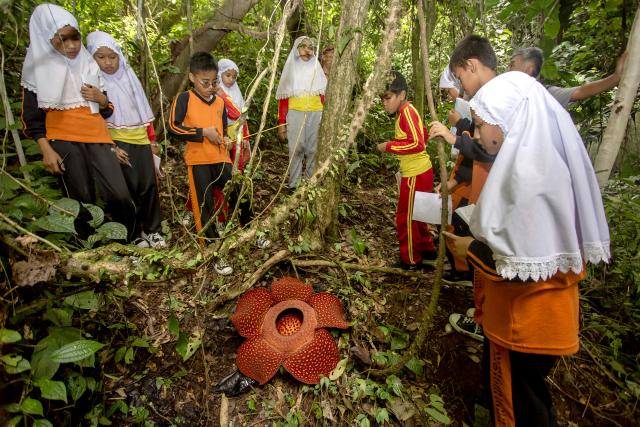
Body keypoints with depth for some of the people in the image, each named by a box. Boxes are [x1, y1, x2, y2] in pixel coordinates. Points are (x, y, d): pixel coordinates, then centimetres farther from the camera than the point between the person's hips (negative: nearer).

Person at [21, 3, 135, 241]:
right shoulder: (39, 69, 5)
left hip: (97, 137, 3)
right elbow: (32, 117, 2)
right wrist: (46, 150, -9)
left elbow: (106, 111, 20)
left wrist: (102, 99, -2)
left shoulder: (89, 65, 16)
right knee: (82, 203, -4)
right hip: (63, 141, -2)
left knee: (120, 198, -11)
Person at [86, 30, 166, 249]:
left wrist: (151, 141, 14)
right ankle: (134, 234, 9)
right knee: (130, 189, -4)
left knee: (149, 185, 0)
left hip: (141, 139, 4)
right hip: (117, 142, -4)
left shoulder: (129, 76, 11)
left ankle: (153, 230, 12)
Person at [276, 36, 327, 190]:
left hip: (316, 114, 2)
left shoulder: (317, 70, 16)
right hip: (295, 114, -2)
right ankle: (294, 185, -2)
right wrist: (281, 123, -1)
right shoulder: (290, 70, 11)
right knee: (296, 149, -7)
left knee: (314, 150, 0)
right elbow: (283, 98, 6)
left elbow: (324, 96, 12)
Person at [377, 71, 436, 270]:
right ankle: (427, 249, 37)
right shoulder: (405, 112, 12)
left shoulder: (407, 111, -17)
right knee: (414, 214, 22)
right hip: (418, 171, 10)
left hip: (416, 174, -10)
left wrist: (389, 146, -19)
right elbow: (419, 136, 23)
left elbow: (417, 143, -26)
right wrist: (395, 144, 11)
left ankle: (411, 260, 15)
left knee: (406, 217, 2)